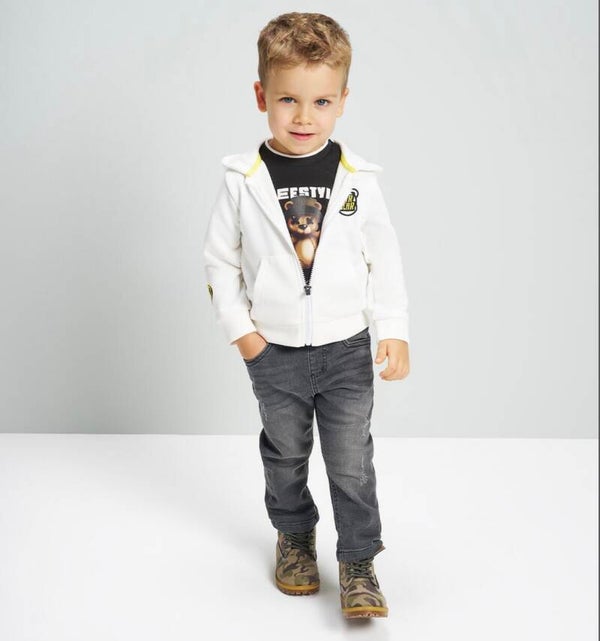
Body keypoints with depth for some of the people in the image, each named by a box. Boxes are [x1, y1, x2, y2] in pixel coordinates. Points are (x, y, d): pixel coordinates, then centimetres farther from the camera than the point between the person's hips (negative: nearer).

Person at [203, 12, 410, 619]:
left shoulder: (357, 180, -6)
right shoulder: (244, 181, -7)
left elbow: (384, 259, 0)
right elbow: (219, 261, 1)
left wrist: (394, 330, -5)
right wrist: (240, 328, -5)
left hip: (346, 349, 0)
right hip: (274, 353, 1)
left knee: (352, 463, 4)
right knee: (285, 455, 19)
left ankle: (358, 565, 19)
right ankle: (294, 537, 41)